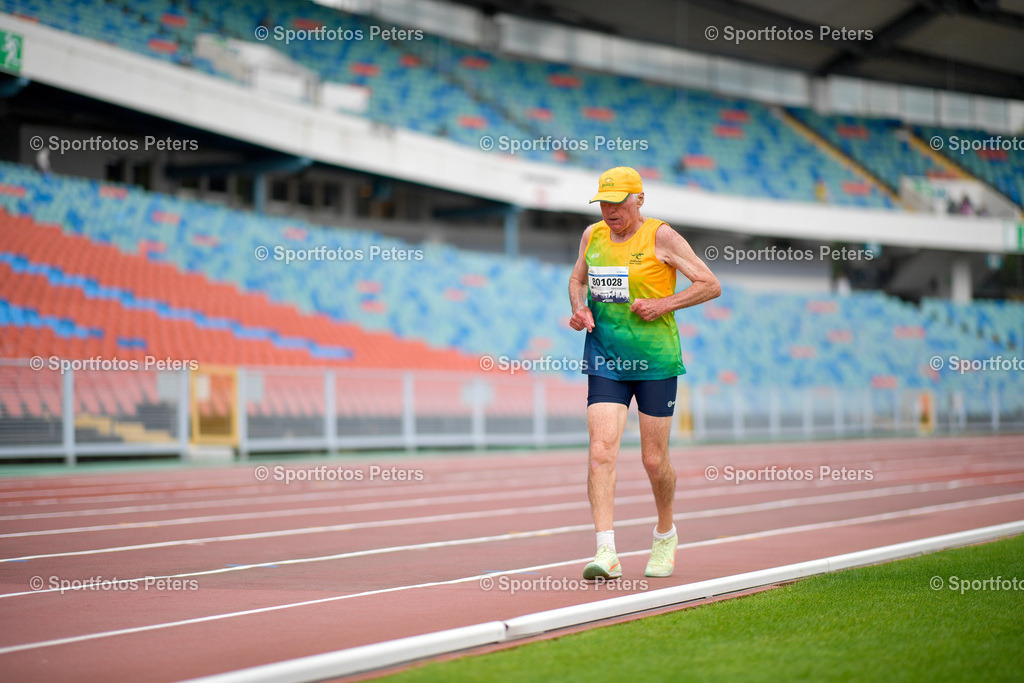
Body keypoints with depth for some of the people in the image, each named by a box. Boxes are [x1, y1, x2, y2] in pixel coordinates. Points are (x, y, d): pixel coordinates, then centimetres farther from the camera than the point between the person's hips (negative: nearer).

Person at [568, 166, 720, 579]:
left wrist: (663, 304, -15)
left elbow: (710, 285, -3)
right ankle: (606, 553, -17)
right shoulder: (592, 236, 8)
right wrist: (579, 309, 6)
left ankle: (665, 534, 33)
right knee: (601, 451, -14)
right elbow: (577, 279, 27)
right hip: (604, 359, 3)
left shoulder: (661, 237, -5)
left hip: (655, 360, -3)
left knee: (654, 460, 5)